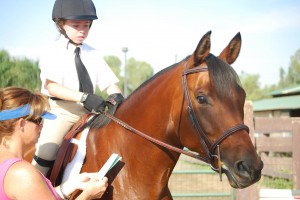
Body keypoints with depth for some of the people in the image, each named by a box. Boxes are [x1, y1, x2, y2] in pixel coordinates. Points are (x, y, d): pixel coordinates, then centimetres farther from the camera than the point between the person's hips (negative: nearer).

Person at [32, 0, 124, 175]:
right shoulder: (54, 53, -3)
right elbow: (52, 87, -17)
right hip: (61, 110, -5)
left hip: (90, 111, 5)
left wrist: (115, 95, -20)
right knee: (47, 151, -24)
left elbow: (109, 82, 6)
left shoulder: (93, 54, 11)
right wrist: (84, 97, -30)